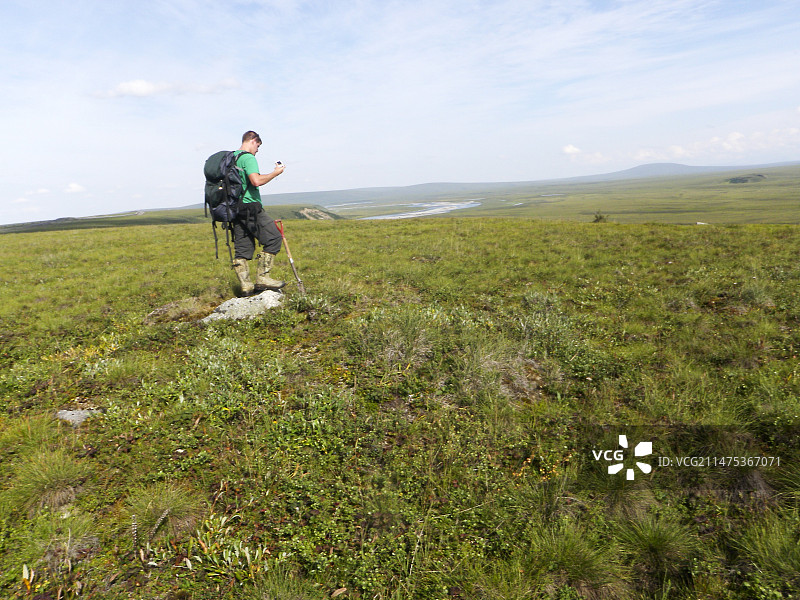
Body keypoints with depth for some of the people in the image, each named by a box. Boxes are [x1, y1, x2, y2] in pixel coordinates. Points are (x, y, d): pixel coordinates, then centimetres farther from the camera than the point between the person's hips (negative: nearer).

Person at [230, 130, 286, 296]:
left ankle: (246, 285, 6)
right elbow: (257, 181, -21)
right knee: (273, 238, -4)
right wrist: (275, 172, -9)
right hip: (250, 206, -9)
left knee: (242, 248, 7)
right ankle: (262, 277, -8)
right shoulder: (248, 157, -7)